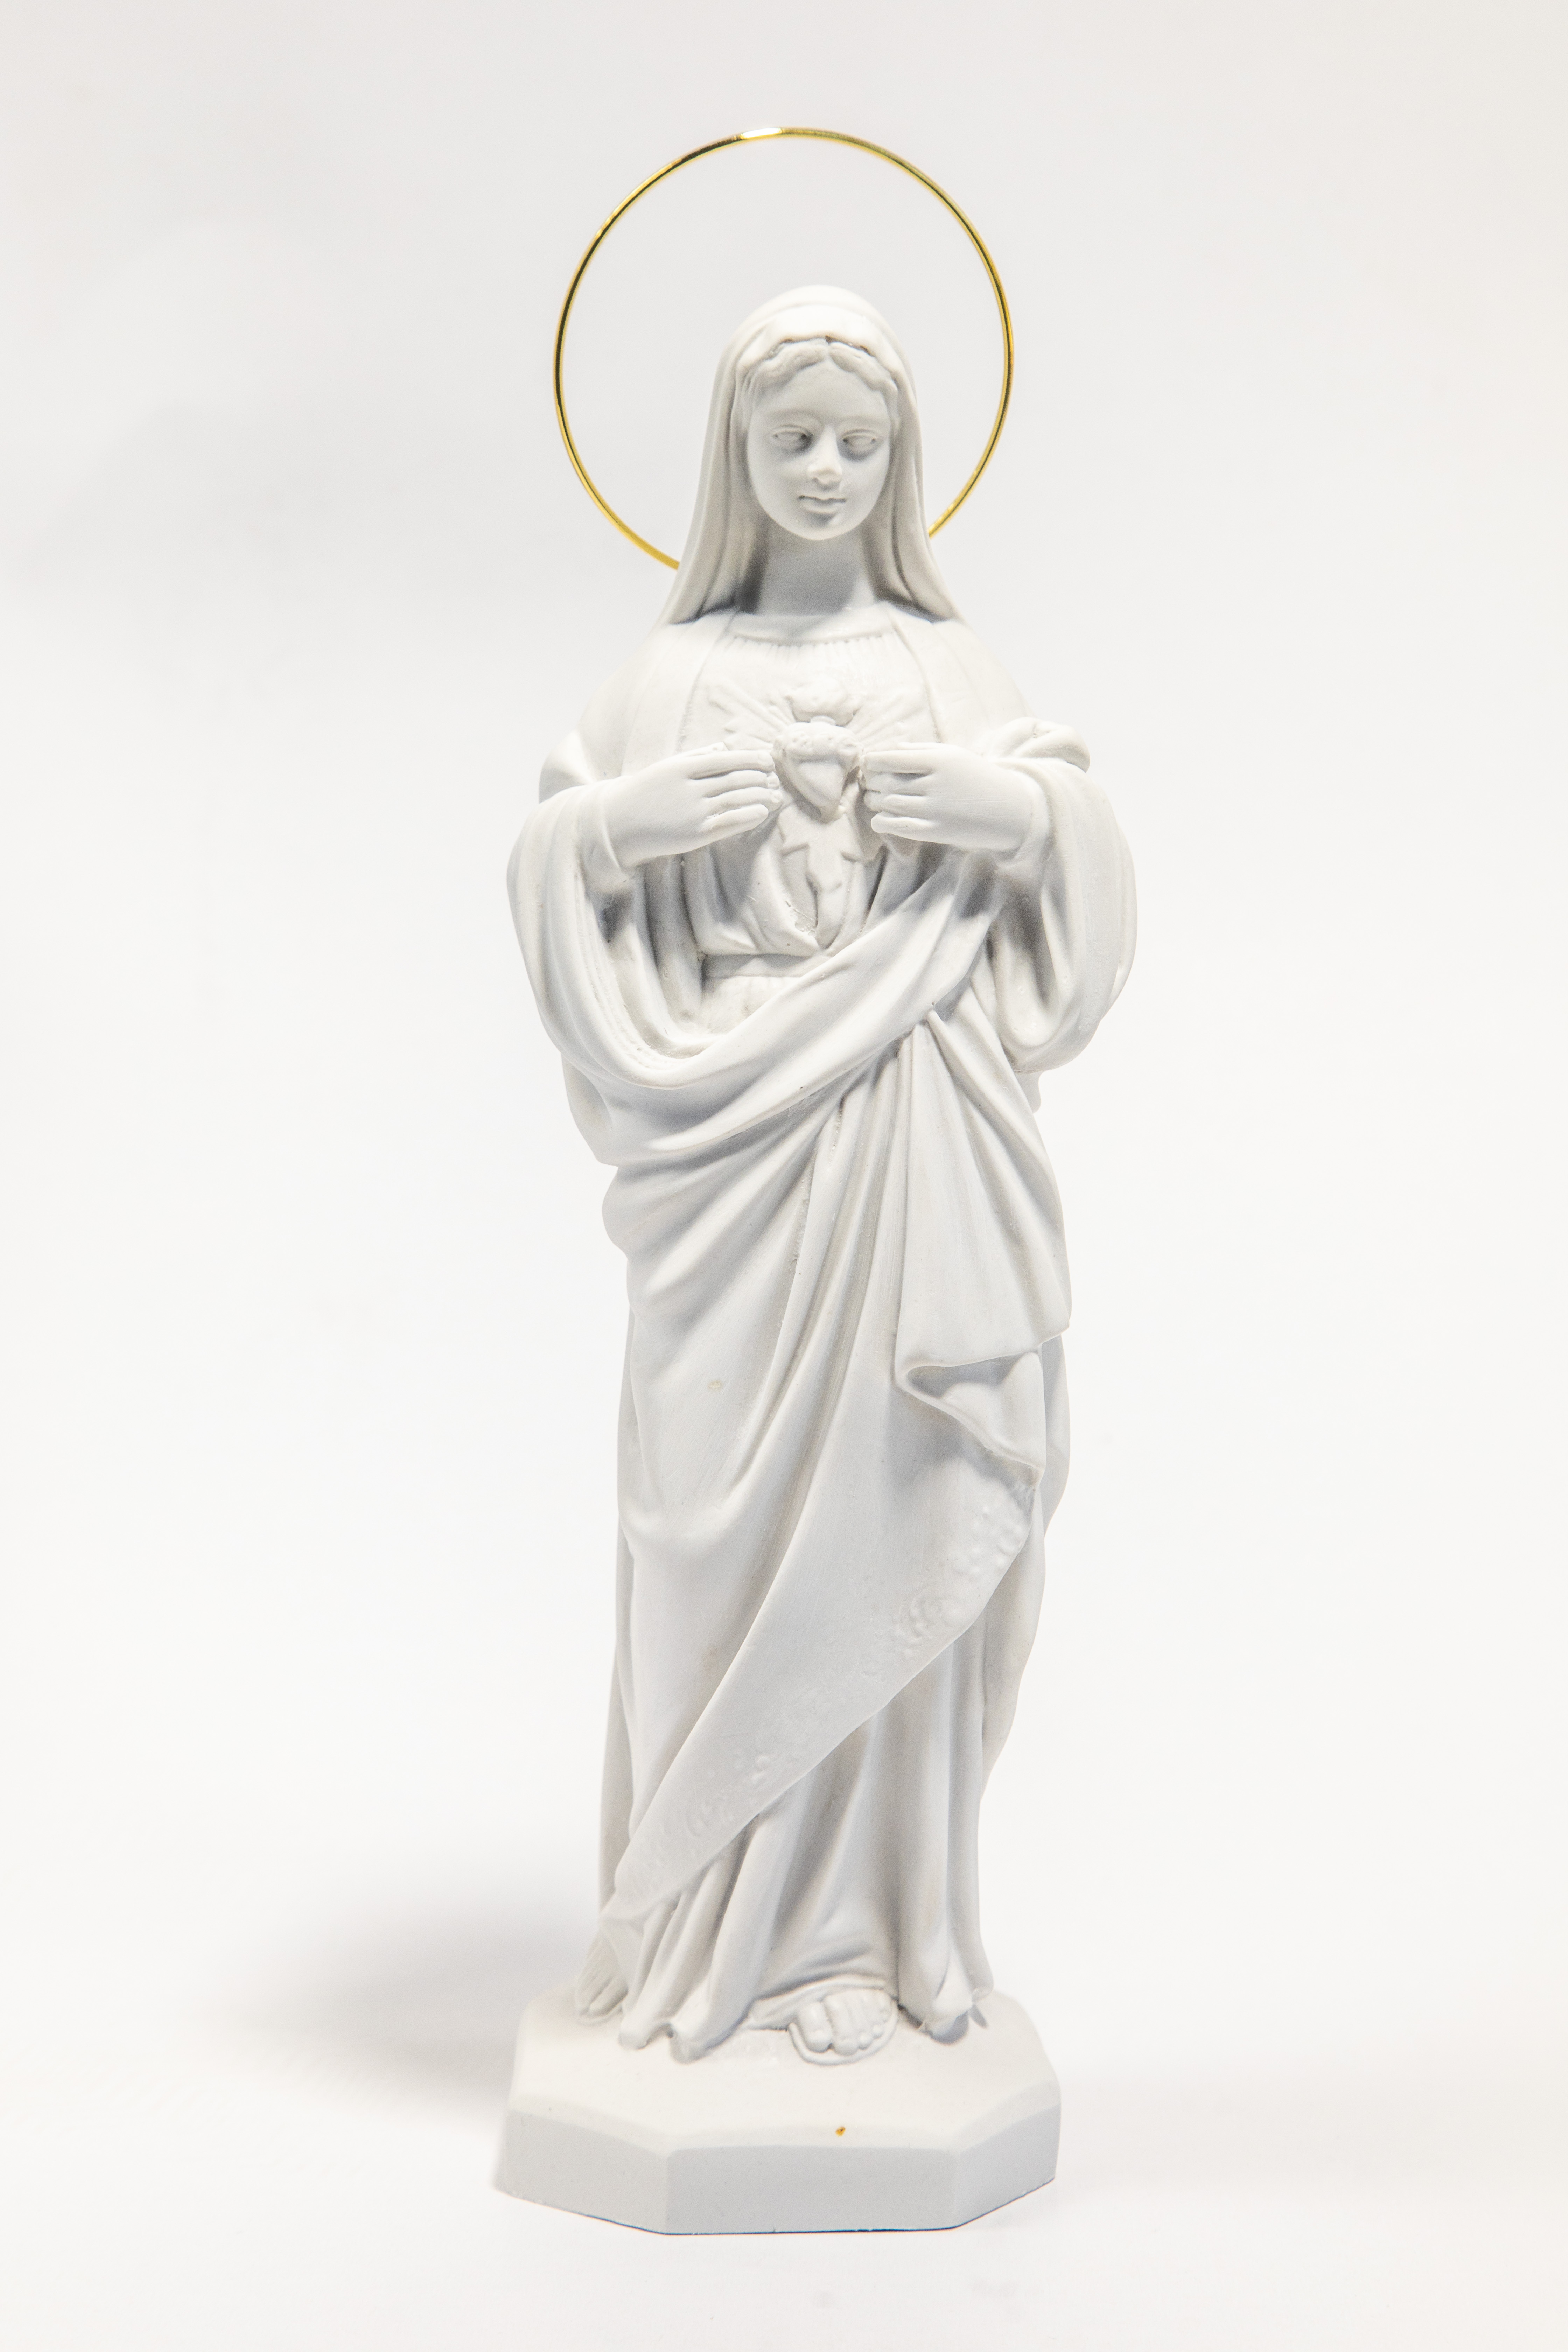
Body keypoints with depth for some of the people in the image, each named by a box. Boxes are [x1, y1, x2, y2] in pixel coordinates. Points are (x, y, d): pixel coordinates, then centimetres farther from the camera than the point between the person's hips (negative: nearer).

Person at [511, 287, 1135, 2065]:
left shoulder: (948, 668, 10)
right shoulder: (673, 674, 8)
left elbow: (1080, 870, 10)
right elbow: (552, 866, 8)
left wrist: (1028, 809, -9)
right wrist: (625, 818, -10)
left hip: (911, 1144, 1)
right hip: (732, 1138, 0)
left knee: (889, 1517, 1)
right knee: (732, 1519, 0)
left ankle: (864, 1925, 16)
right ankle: (731, 1920, 16)